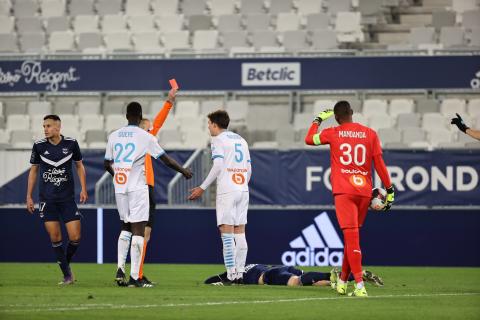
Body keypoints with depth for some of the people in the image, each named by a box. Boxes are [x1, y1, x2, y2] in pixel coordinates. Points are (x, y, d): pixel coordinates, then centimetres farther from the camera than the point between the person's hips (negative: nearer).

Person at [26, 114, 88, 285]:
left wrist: (83, 189, 1)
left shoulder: (71, 143, -2)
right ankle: (67, 275, 5)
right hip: (46, 199, 0)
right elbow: (33, 170, 9)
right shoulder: (39, 146, -1)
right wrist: (29, 197, 7)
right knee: (55, 238, -3)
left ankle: (66, 263, 23)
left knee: (75, 237, -6)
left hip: (67, 198, 0)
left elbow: (79, 165, 11)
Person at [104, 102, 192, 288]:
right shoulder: (145, 136, -6)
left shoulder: (114, 136, 7)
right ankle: (134, 277, -8)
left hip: (119, 188, 5)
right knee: (138, 230, -3)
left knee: (126, 228, 18)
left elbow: (107, 164, 15)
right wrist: (183, 171, 13)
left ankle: (120, 269, 5)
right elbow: (165, 159, -2)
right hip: (137, 187, -5)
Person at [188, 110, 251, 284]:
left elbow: (218, 166, -14)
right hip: (243, 190, 7)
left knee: (227, 232, -7)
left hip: (227, 191, -7)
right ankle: (240, 273, 5)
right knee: (240, 232, 8)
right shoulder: (241, 140, 19)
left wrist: (202, 188, -12)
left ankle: (231, 274, -13)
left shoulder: (218, 140, -2)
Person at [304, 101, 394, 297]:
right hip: (365, 191, 3)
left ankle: (360, 285, -23)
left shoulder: (332, 133, 2)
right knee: (352, 236, 17)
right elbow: (379, 163, 2)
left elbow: (309, 139, 18)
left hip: (343, 191, -3)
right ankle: (343, 281, 27)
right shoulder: (370, 134, 5)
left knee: (351, 237, -10)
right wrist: (389, 189, 7)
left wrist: (318, 120, 33)